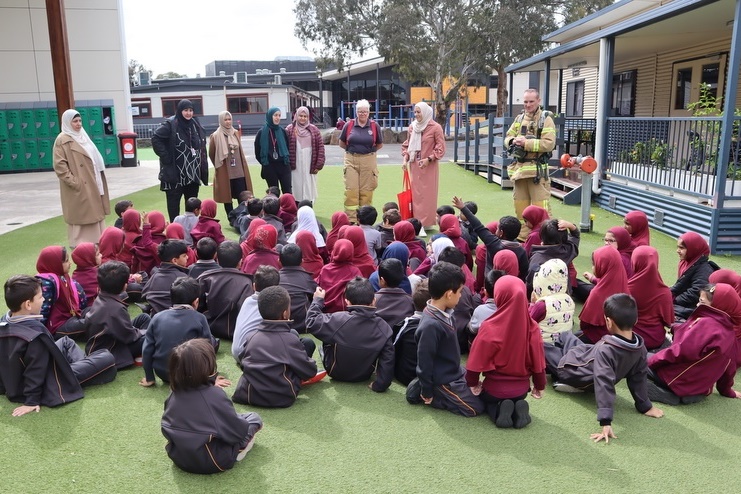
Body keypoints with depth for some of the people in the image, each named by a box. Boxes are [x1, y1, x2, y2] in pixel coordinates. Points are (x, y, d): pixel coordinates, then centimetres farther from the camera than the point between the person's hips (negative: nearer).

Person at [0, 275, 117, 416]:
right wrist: (32, 401, -18)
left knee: (65, 342, 28)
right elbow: (36, 369, -27)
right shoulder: (35, 333, -31)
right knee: (107, 358, -10)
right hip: (47, 386, -9)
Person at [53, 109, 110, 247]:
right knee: (79, 214, -2)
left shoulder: (82, 136, 14)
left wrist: (97, 181, 15)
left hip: (91, 184, 8)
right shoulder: (62, 140, -11)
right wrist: (74, 182, -20)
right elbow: (59, 165, -17)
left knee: (94, 212, 12)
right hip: (78, 187, -8)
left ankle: (94, 241, 22)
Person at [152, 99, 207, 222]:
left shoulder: (195, 124, 9)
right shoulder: (170, 124, -10)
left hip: (193, 172, 6)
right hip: (175, 172, -6)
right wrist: (165, 156, -15)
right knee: (174, 201, 1)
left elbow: (202, 146, 16)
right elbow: (156, 138, -14)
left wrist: (202, 168, 9)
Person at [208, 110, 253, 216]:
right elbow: (211, 154, 3)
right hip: (224, 173, -4)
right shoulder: (215, 136, -6)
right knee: (227, 197, 5)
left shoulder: (236, 133, 9)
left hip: (239, 171, 4)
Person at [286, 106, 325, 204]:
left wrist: (319, 165, -1)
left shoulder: (314, 130, 7)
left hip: (309, 166, 1)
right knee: (296, 190, 1)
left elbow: (320, 146, 5)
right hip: (295, 167, -1)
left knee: (308, 190, 3)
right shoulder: (290, 129, 4)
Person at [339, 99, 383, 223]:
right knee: (351, 190, -3)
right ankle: (350, 219, 2)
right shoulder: (349, 125, 2)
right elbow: (342, 143, 12)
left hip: (368, 161, 0)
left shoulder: (374, 126, 1)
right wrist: (352, 149, 7)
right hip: (351, 160, 0)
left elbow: (380, 144, 12)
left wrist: (369, 150, 4)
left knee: (366, 191, 5)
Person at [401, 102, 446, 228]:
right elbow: (407, 145, 16)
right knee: (415, 194, 7)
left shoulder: (435, 127, -9)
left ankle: (427, 222, 5)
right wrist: (405, 159, 2)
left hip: (429, 167, -5)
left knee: (427, 195, -1)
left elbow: (441, 148, -8)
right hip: (414, 166, 5)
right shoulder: (412, 127, 7)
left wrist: (428, 159, -17)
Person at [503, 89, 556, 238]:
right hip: (519, 168, 6)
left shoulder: (546, 119, -4)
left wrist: (526, 143, -20)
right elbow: (507, 138, 14)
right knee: (520, 207, 12)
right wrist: (513, 141, -9)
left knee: (540, 208, -8)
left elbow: (549, 143, -15)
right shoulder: (519, 118, 15)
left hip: (537, 170, -6)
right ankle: (523, 237, 23)